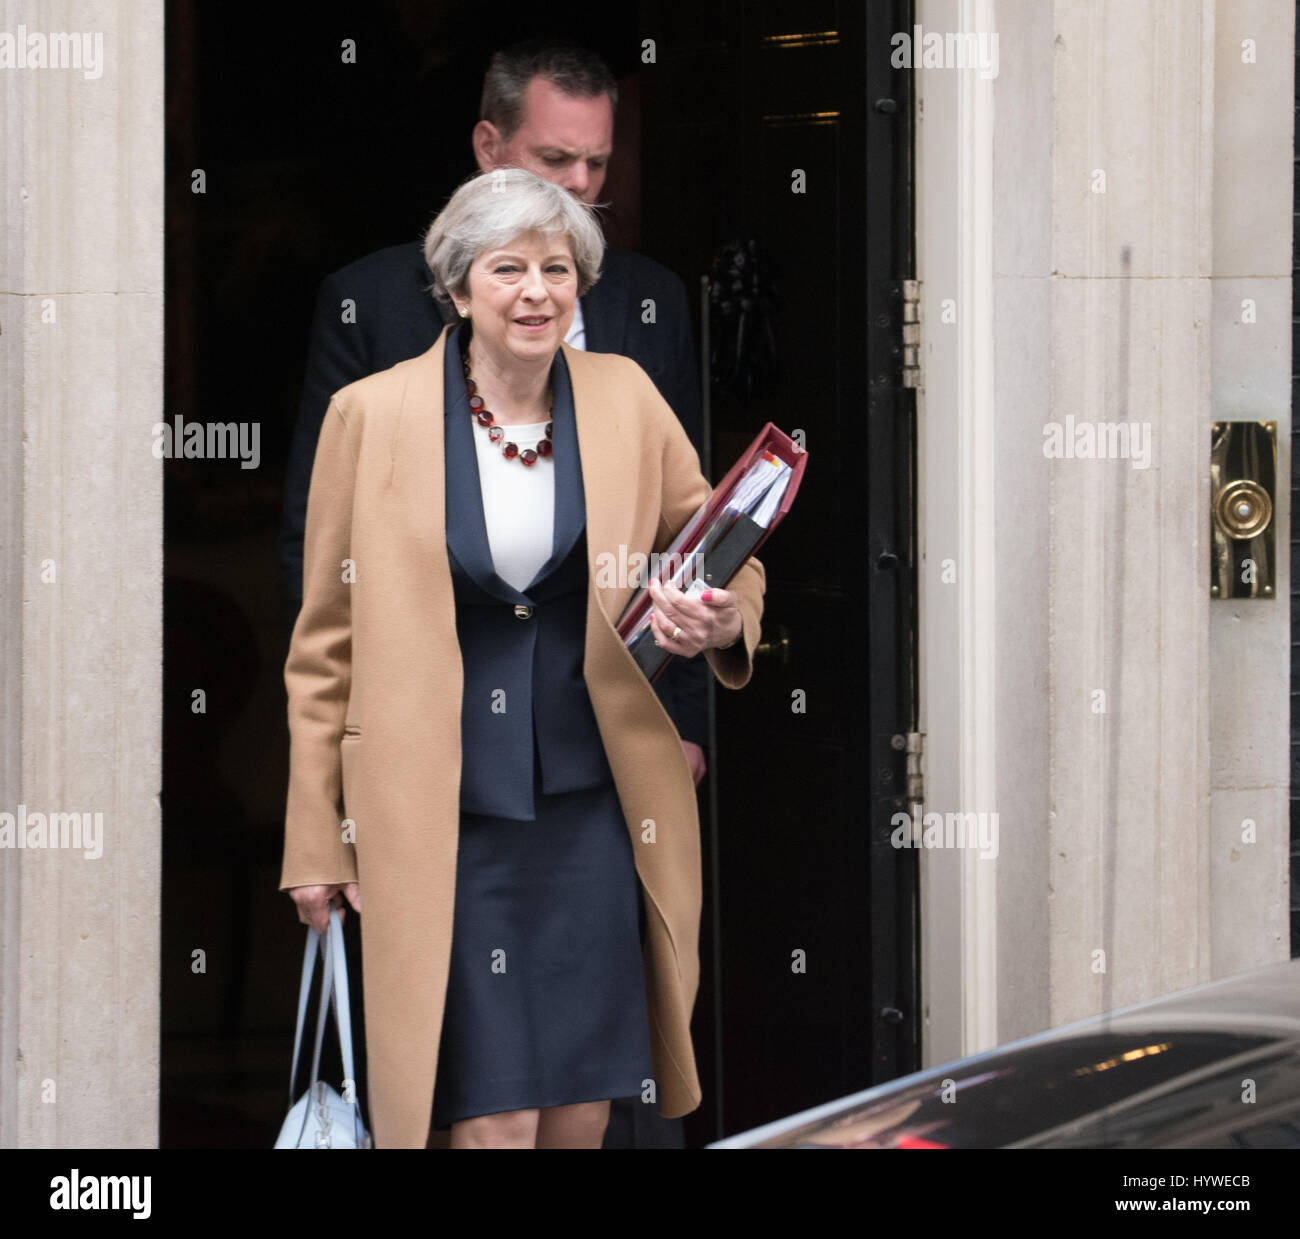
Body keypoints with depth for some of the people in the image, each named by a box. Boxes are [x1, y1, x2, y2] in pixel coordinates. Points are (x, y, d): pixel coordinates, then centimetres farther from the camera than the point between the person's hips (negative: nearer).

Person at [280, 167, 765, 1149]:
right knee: (495, 1119, -7)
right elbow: (326, 643, 3)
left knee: (583, 1111, 4)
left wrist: (726, 622, -11)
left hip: (593, 801, 3)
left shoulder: (626, 399, 4)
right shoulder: (372, 415, -2)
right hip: (442, 810, -2)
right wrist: (316, 841, 3)